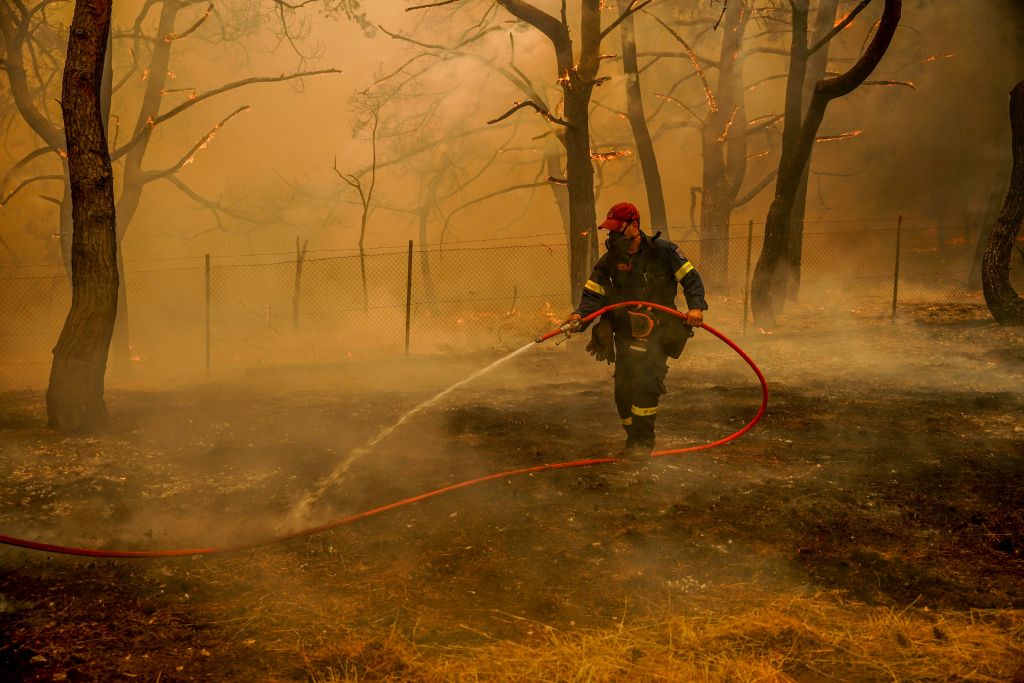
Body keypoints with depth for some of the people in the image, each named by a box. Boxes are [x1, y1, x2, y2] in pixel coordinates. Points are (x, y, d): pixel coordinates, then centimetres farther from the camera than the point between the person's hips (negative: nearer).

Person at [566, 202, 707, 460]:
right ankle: (633, 439, 22)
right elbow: (594, 294, -1)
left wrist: (696, 306, -16)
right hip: (626, 332, 4)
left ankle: (644, 442, -10)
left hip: (657, 330, -4)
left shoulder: (662, 251, -4)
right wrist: (580, 315, -20)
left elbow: (690, 278, -1)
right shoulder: (609, 261, 5)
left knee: (645, 382, -20)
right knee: (623, 389, 3)